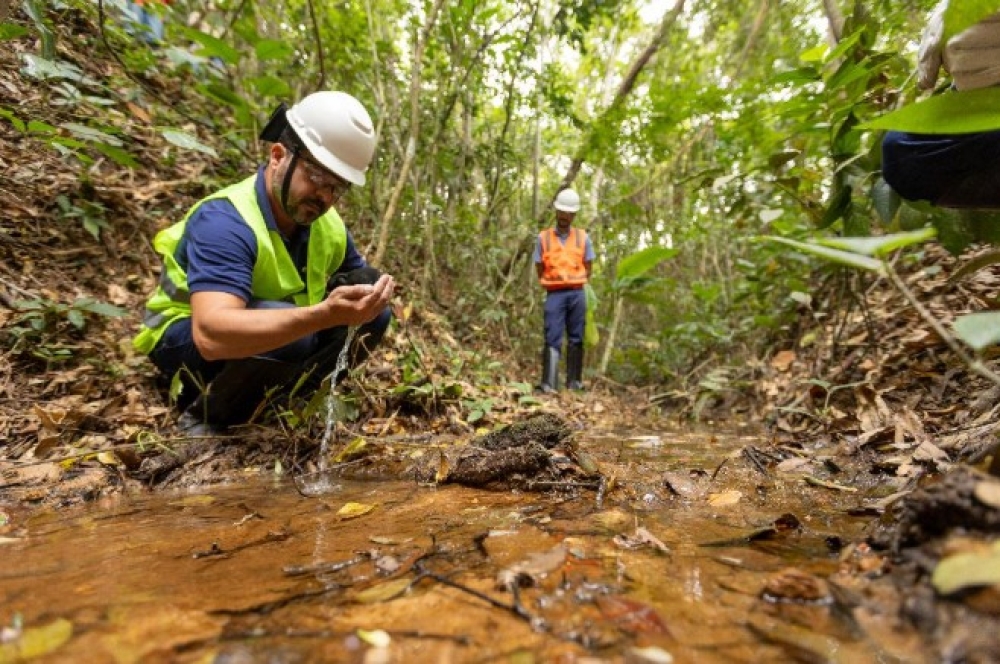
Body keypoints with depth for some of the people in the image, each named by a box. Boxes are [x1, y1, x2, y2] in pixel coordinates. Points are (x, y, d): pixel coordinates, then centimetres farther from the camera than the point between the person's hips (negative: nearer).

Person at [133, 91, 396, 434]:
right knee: (291, 335, -36)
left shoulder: (328, 224, -8)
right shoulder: (224, 220, -29)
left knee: (374, 314, -7)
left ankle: (270, 399, 1)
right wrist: (326, 314, -54)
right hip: (187, 341, -7)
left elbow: (362, 281, 5)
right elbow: (213, 334, -42)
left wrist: (370, 295, -21)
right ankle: (203, 416, -8)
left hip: (266, 329, 7)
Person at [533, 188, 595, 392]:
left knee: (576, 338, 5)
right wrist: (554, 285, 1)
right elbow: (540, 270, 7)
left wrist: (575, 286, 5)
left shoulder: (582, 237, 9)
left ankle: (574, 382, 12)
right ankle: (549, 385, -11)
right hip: (554, 295, -2)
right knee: (552, 339, -8)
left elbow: (587, 270, 12)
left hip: (577, 294, 2)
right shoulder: (543, 238, 4)